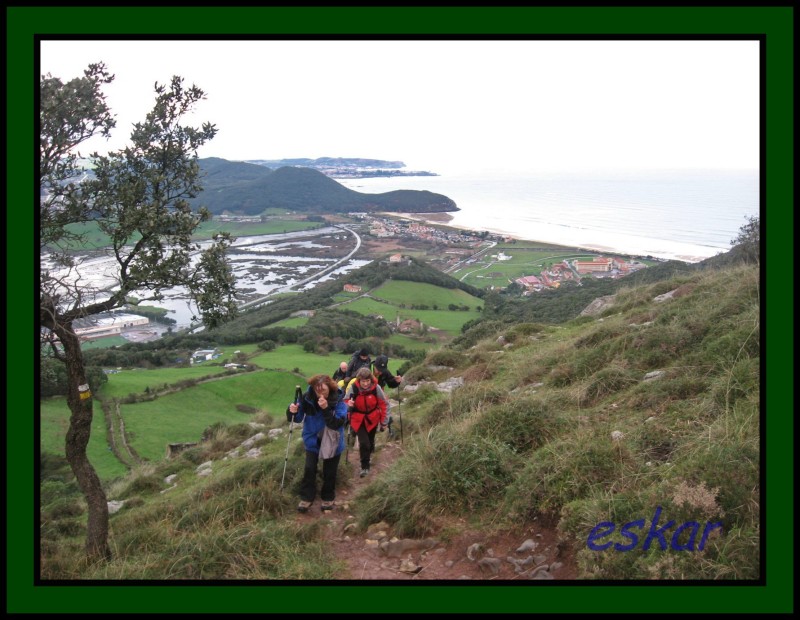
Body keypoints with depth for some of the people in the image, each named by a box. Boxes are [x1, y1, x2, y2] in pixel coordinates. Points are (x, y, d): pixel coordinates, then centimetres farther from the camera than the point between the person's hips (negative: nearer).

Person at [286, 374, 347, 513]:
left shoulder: (338, 401, -24)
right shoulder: (307, 398, -18)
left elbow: (337, 423, -32)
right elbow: (297, 418, -6)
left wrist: (326, 409, -43)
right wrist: (292, 412, -29)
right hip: (313, 440, 1)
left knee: (329, 472, 10)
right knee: (309, 469, -4)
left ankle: (328, 498, 30)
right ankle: (306, 497, 13)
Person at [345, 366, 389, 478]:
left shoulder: (376, 388, -23)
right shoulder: (353, 388, -25)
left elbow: (384, 404, -10)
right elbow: (345, 403, -11)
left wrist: (383, 422, -5)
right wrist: (348, 404, -35)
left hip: (372, 418, 2)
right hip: (358, 419, -2)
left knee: (370, 440, 19)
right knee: (363, 443, -14)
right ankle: (365, 467, 7)